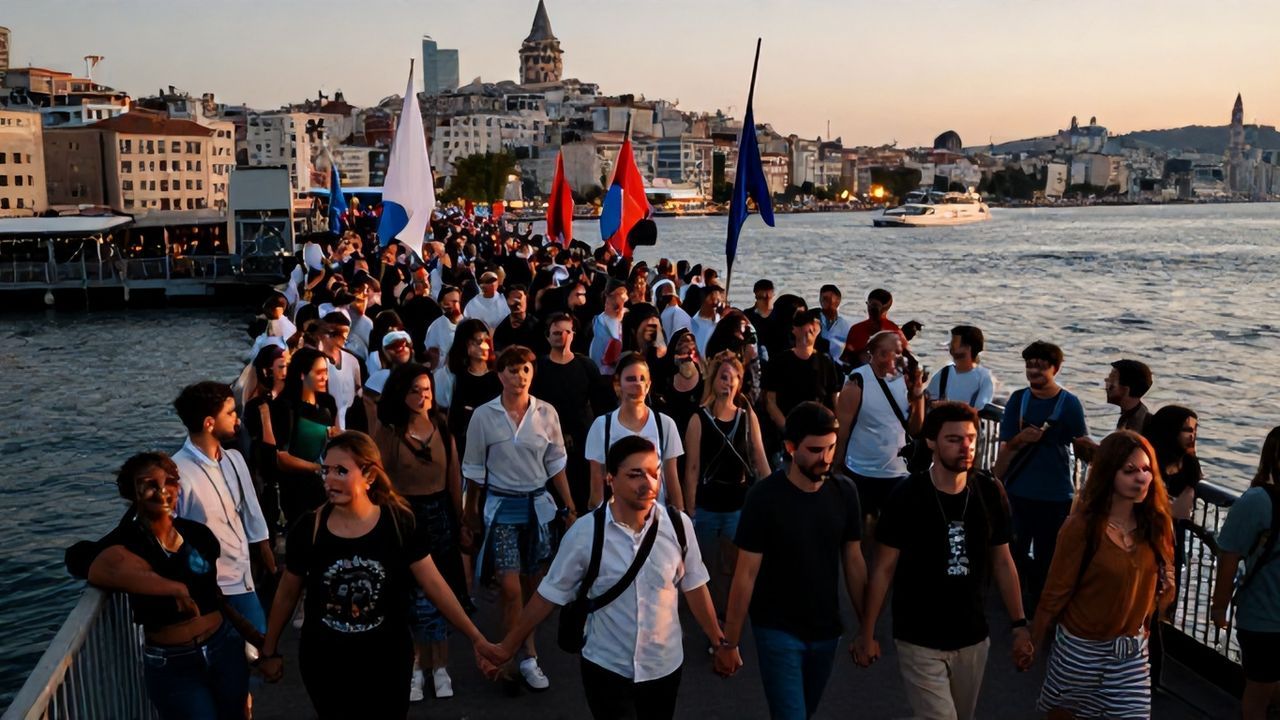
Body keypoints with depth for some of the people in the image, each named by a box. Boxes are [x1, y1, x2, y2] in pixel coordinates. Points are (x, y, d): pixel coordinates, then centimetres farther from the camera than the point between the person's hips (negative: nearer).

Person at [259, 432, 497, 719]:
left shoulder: (399, 524, -14)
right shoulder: (308, 529, -11)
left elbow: (434, 585, -10)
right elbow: (287, 594, 3)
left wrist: (476, 638, -13)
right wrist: (270, 651, 12)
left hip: (386, 662, 0)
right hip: (324, 664, 1)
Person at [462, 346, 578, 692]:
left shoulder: (546, 413, -2)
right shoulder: (484, 415, -6)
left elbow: (556, 464, 5)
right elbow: (474, 469, 2)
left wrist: (570, 508, 4)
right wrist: (470, 513, 7)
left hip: (538, 505, 2)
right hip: (501, 507, -2)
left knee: (534, 584, 9)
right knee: (512, 589, -6)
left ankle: (515, 648, 27)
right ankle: (528, 658, 6)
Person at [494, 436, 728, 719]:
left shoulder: (679, 525, -12)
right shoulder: (585, 533, -17)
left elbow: (694, 588, 1)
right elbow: (548, 595, -8)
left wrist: (721, 643, 8)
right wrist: (506, 648, -3)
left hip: (665, 666, 2)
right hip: (605, 668, -2)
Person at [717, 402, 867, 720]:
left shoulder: (845, 492, -5)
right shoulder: (764, 497, -17)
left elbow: (854, 562, 4)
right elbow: (746, 574, -13)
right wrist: (729, 641, -11)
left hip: (826, 630, 4)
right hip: (778, 630, -4)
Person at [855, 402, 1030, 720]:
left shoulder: (990, 492, -5)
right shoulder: (906, 497, -15)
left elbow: (1002, 563, 5)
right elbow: (884, 568, -8)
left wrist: (1019, 624, 4)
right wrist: (867, 633, -6)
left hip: (973, 638, 4)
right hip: (919, 641, -4)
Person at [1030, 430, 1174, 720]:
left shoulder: (1155, 522, -5)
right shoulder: (1083, 526, -19)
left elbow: (1162, 580, 9)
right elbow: (1056, 592, -12)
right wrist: (1032, 644, -6)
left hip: (1132, 649, 4)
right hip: (1081, 646, -4)